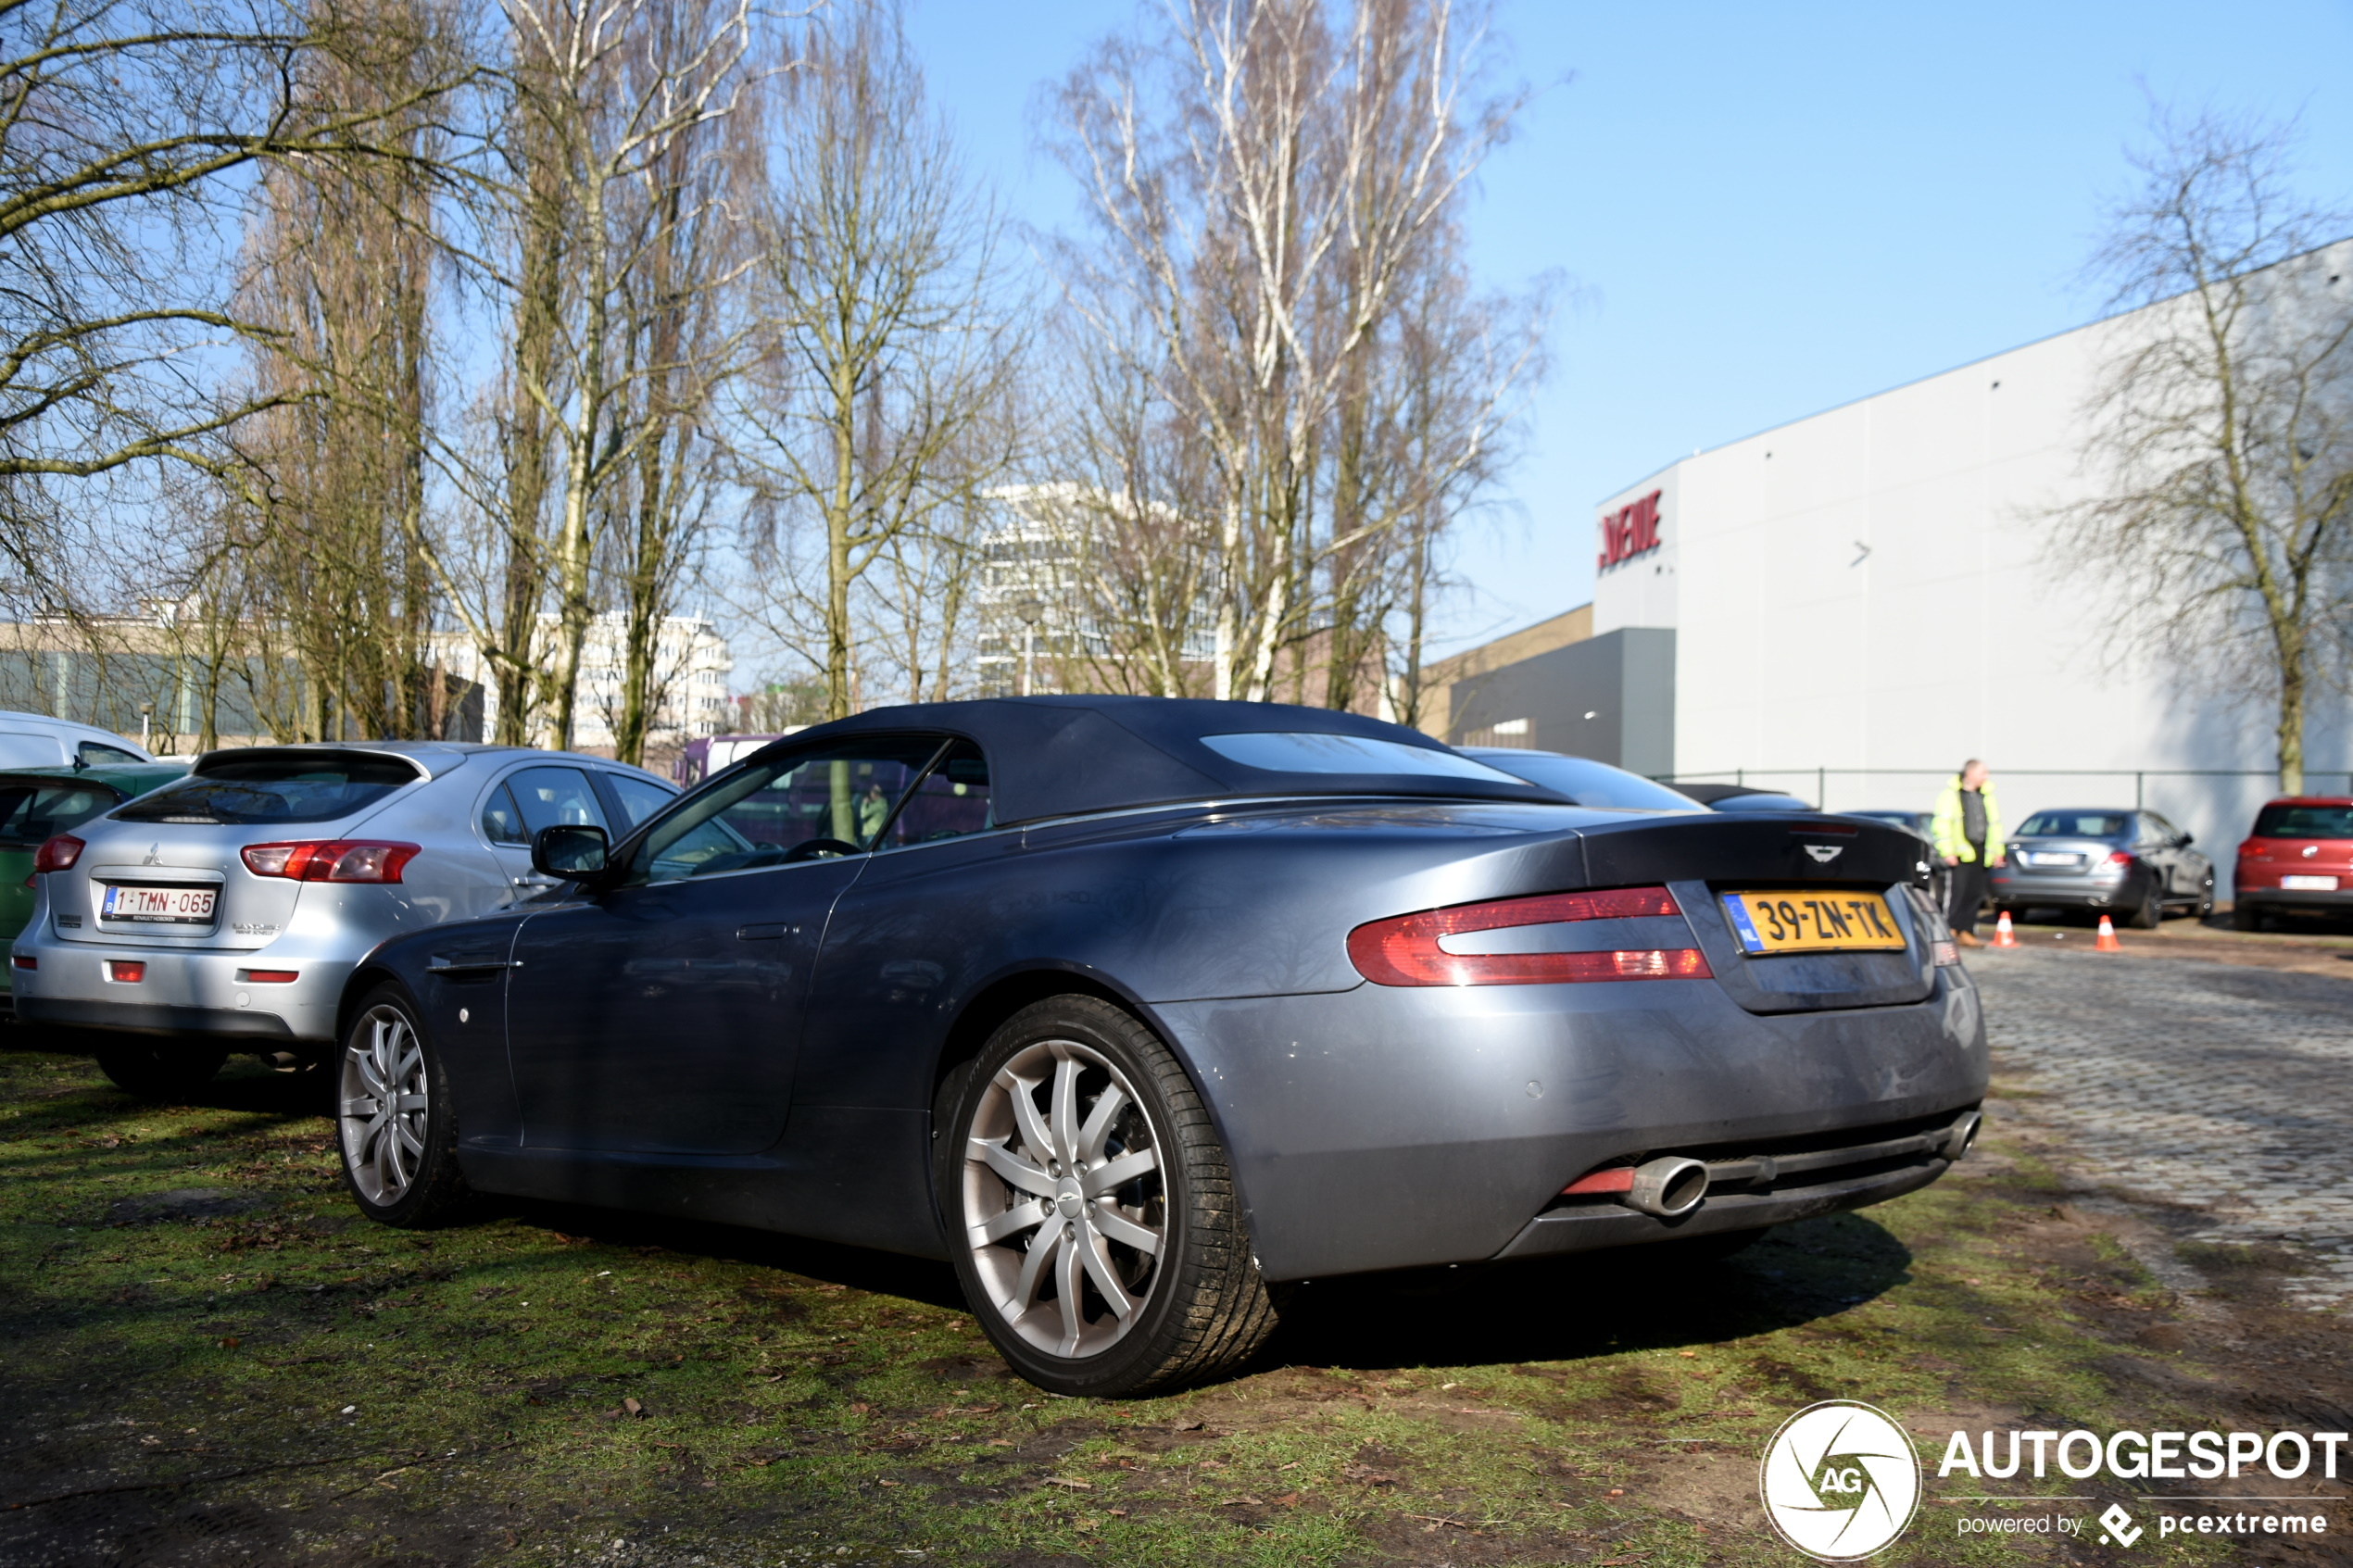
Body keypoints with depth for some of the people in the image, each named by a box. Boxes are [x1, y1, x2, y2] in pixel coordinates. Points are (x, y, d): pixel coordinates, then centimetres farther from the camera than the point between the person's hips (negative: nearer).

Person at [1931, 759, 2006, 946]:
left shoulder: (1986, 795, 16)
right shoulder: (1951, 794, -5)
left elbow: (1994, 823, 21)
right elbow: (1941, 825, -9)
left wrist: (1997, 851, 16)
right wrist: (1947, 852, -14)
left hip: (1979, 853, 7)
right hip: (1960, 853, -7)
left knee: (1976, 894, 6)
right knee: (1956, 893, -8)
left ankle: (1967, 932, 12)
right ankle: (1950, 931, -2)